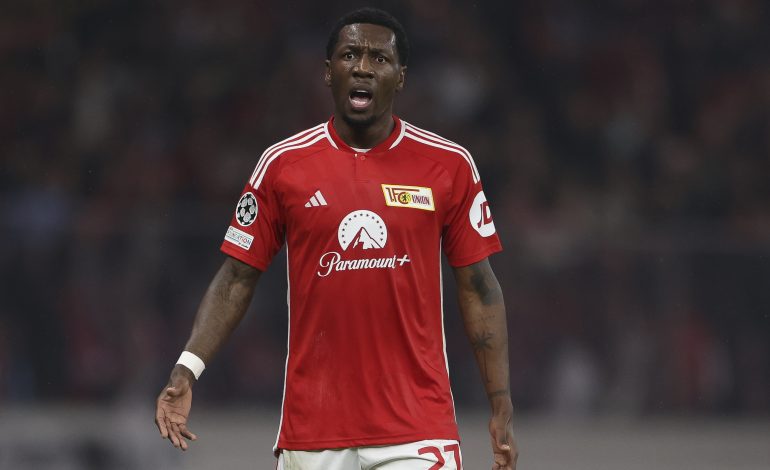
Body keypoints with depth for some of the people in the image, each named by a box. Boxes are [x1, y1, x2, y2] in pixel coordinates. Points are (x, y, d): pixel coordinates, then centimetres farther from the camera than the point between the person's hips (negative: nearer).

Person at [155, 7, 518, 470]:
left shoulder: (450, 166, 3)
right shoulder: (283, 164, 4)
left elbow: (479, 288, 6)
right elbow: (237, 278, 6)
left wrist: (502, 407, 1)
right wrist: (187, 368, -7)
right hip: (311, 430, 1)